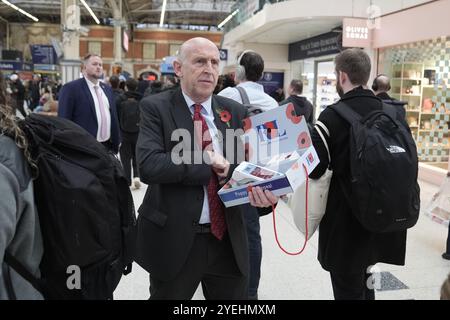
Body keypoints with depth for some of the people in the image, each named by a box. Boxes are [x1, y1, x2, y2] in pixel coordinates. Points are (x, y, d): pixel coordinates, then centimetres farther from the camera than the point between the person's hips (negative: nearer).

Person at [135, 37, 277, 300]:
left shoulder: (235, 111, 5)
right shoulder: (156, 107, -7)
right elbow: (149, 165, -21)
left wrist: (263, 190, -19)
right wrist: (210, 163, -19)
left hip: (227, 238, 4)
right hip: (174, 239, -3)